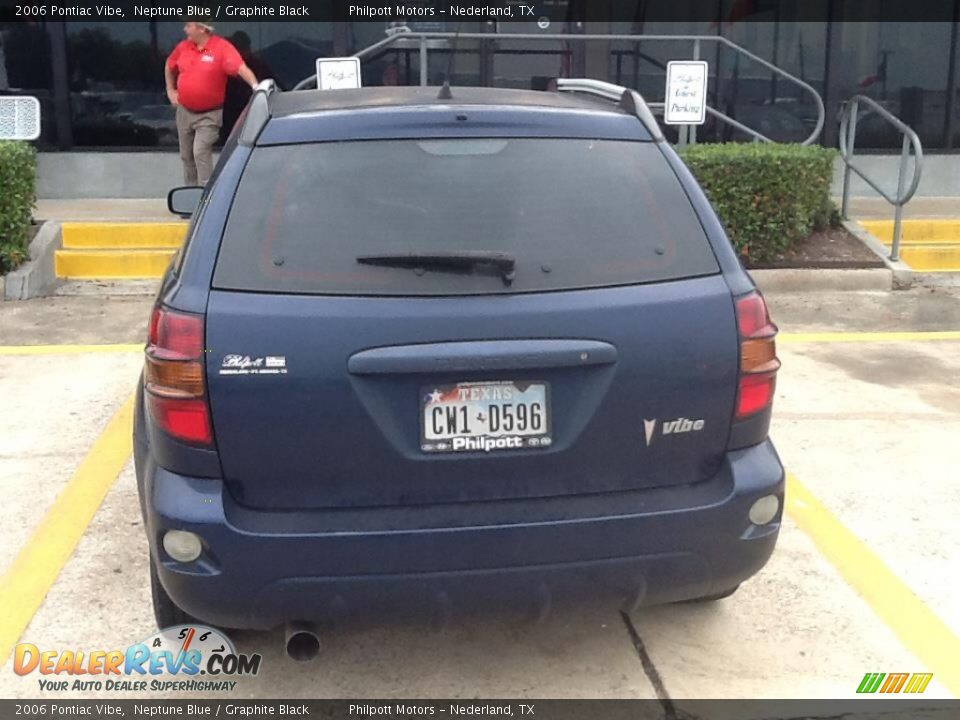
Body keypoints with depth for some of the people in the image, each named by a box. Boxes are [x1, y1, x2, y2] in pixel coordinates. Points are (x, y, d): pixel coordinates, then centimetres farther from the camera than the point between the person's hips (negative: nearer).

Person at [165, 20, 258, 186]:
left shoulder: (222, 48, -16)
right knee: (186, 155, 14)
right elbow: (169, 67, 21)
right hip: (184, 112, 6)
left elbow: (241, 68, -30)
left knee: (201, 152, -18)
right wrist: (170, 90, 15)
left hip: (209, 115, -6)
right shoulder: (183, 47, 2)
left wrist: (256, 86, -46)